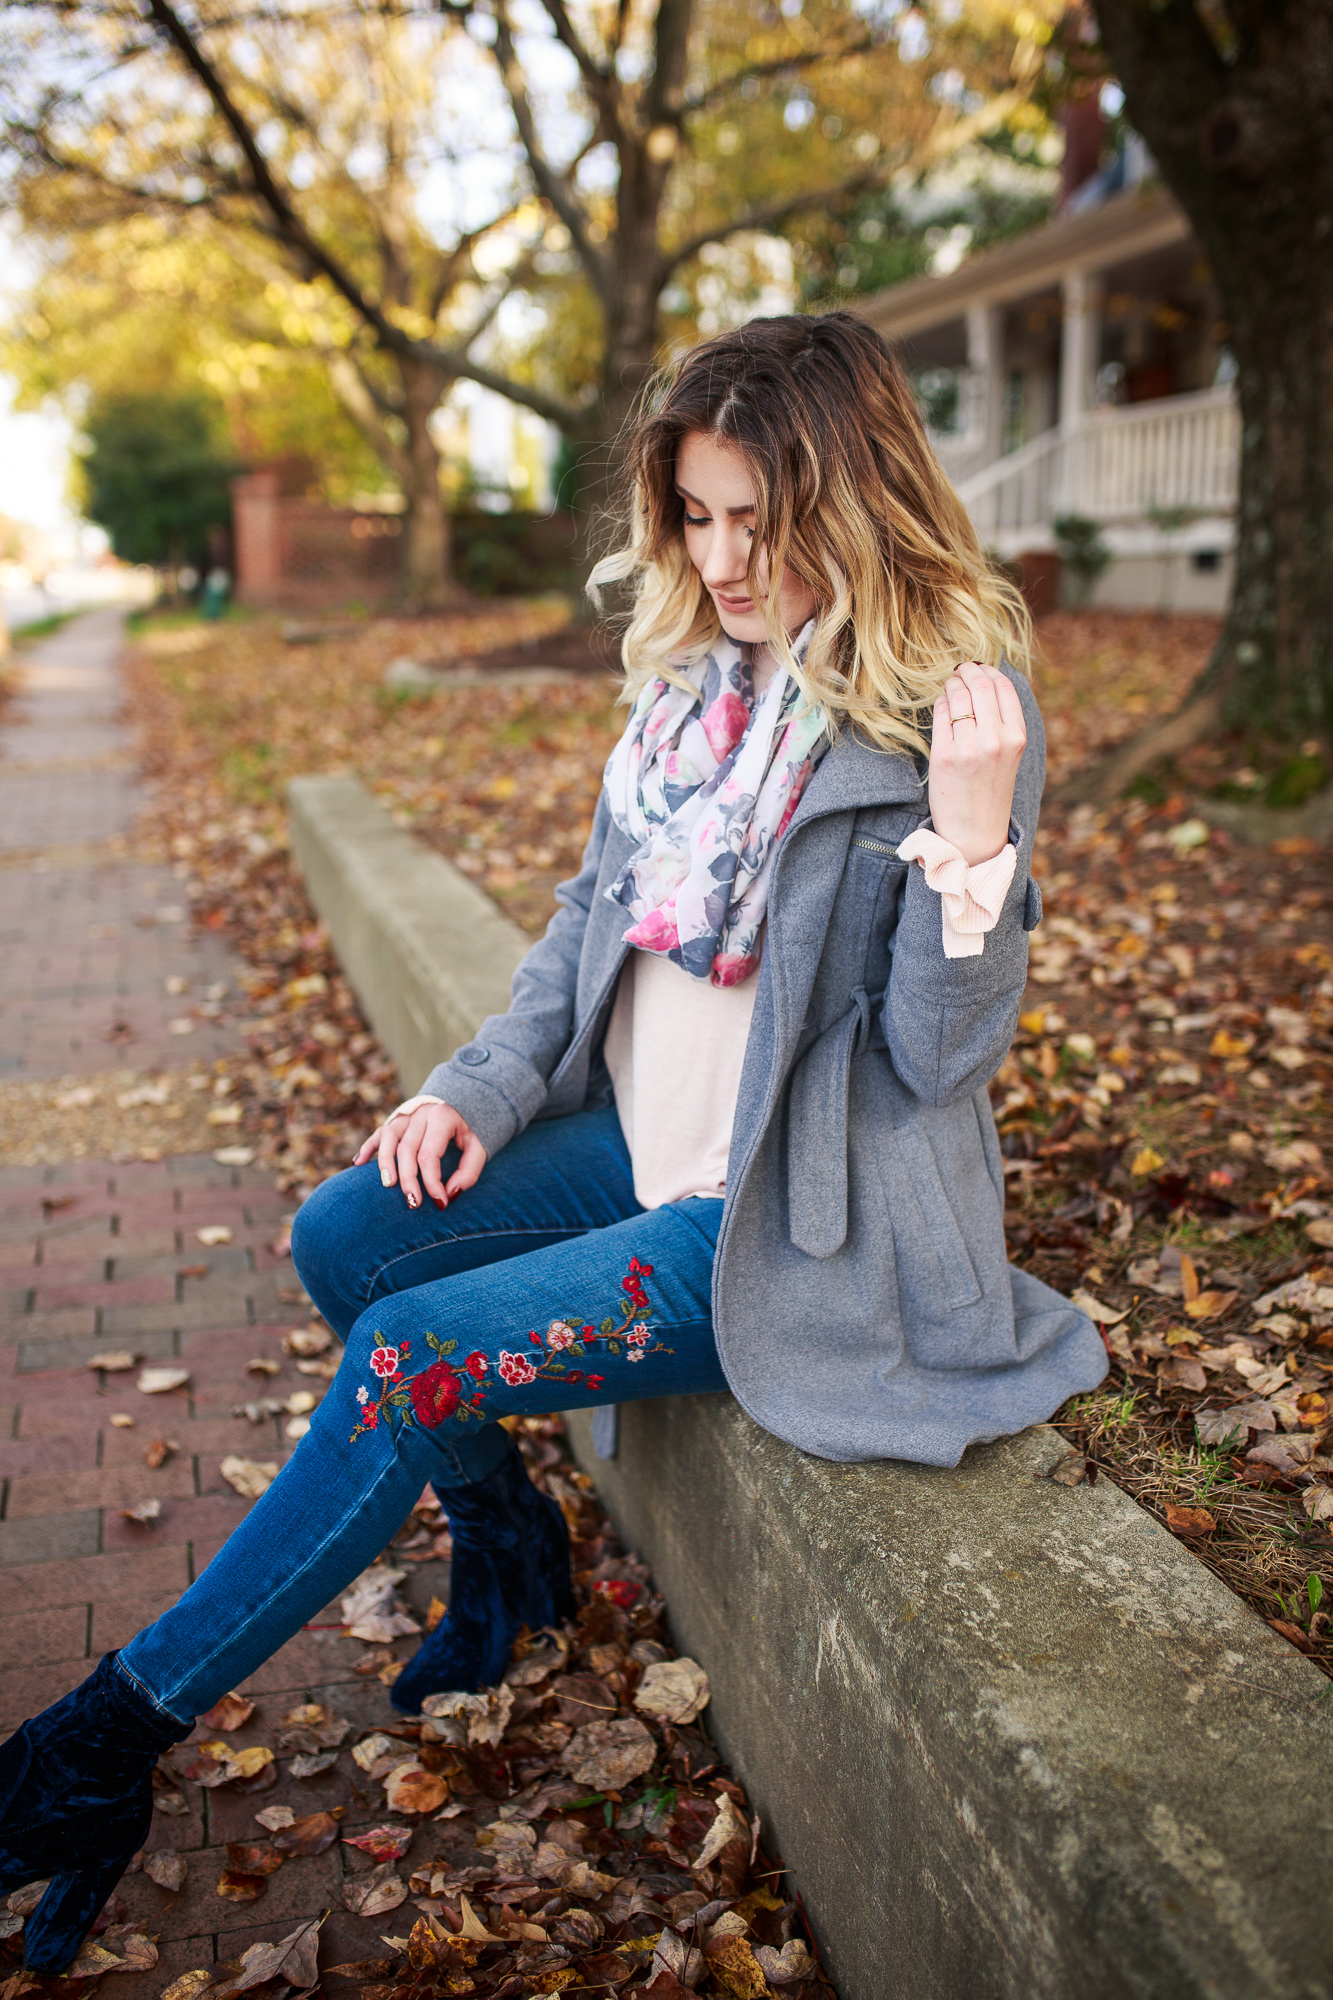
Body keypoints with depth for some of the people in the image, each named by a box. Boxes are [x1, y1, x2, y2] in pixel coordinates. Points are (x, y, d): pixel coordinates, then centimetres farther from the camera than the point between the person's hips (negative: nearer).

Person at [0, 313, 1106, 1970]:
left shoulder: (946, 717, -16)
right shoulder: (690, 668, 4)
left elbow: (938, 1058, -17)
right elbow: (594, 915, 12)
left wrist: (970, 842, -33)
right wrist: (486, 1088, -1)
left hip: (785, 1216, -7)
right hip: (637, 1145, 8)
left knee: (412, 1359, -16)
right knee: (343, 1237, 1)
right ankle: (508, 1543, 25)